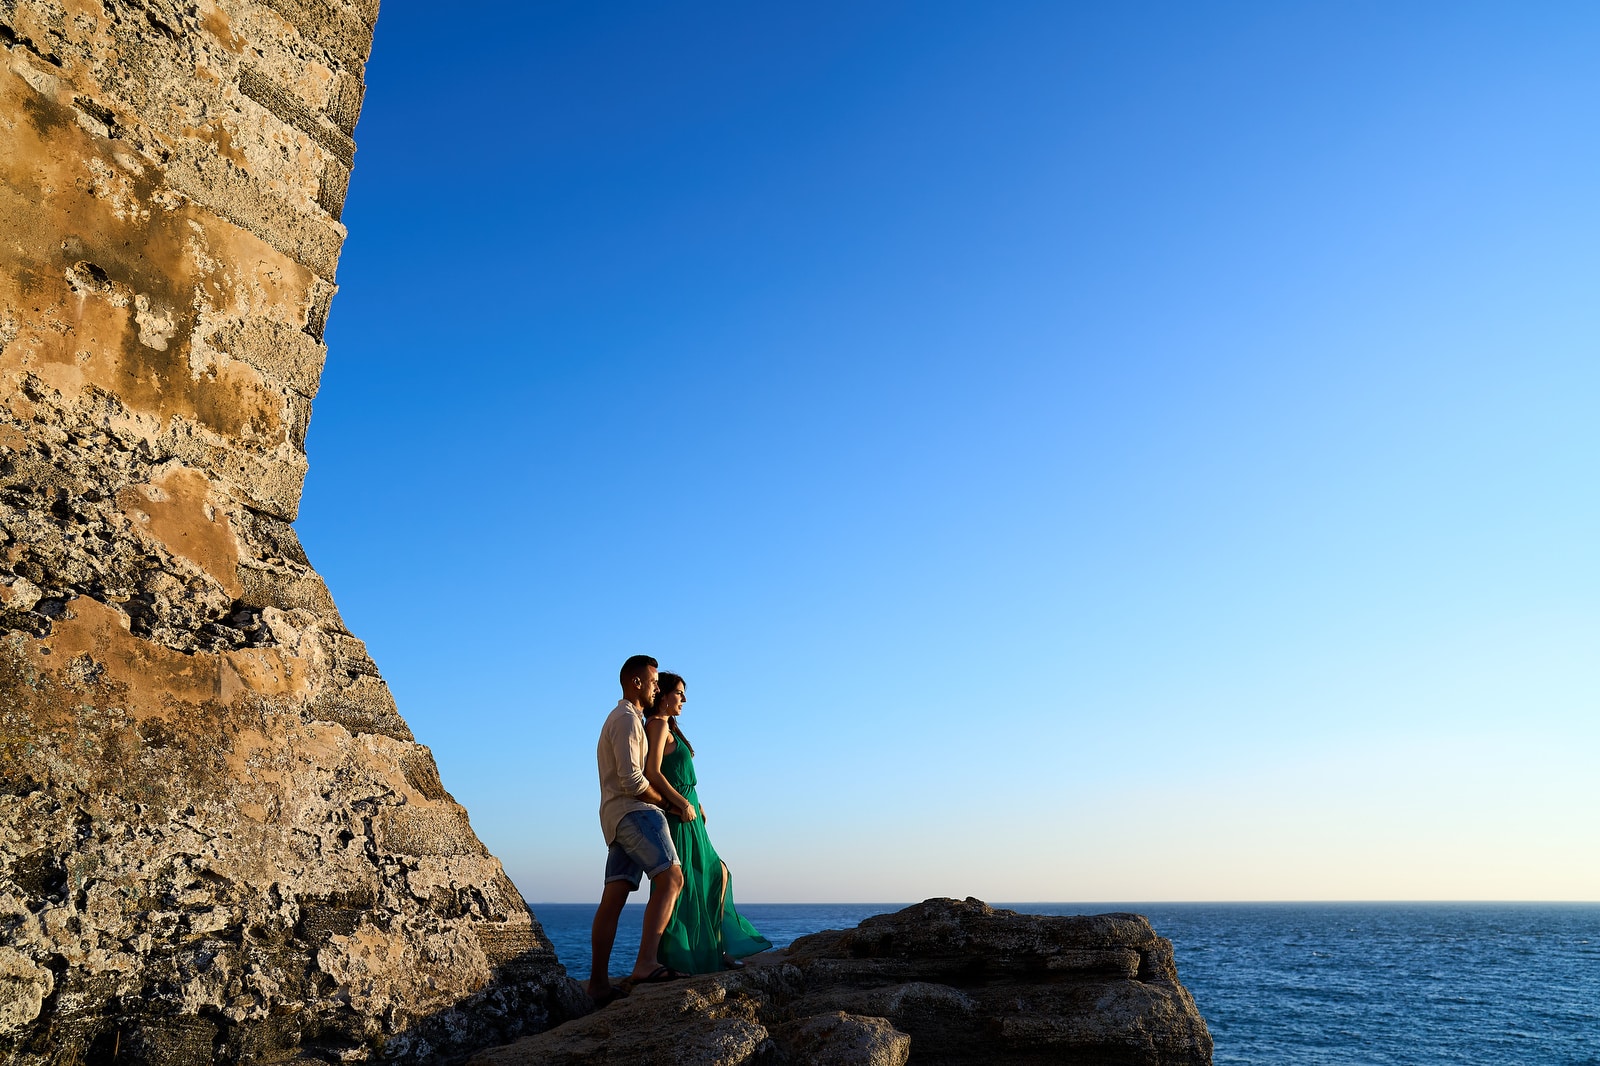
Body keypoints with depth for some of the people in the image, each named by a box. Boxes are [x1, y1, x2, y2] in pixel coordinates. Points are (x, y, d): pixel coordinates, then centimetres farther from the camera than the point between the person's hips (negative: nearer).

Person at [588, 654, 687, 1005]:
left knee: (613, 898, 6)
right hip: (633, 811, -10)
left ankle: (598, 983, 6)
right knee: (670, 878, -22)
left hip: (616, 817, 10)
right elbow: (632, 780, -18)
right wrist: (662, 799, -2)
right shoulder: (627, 719, -8)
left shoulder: (620, 718, 27)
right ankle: (645, 964, -32)